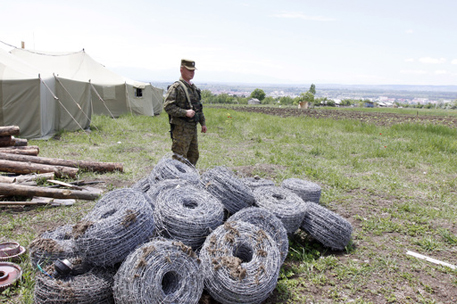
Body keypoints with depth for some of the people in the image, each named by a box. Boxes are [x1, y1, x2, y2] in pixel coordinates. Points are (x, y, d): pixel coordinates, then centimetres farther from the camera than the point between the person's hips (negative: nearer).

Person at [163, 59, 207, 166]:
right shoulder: (176, 87, -11)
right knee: (179, 158, -7)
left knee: (194, 155, 16)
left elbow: (199, 107, 24)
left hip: (193, 128, 9)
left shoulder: (194, 88, 15)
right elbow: (167, 106, -20)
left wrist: (203, 123, 18)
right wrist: (185, 112, -25)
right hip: (181, 129, -9)